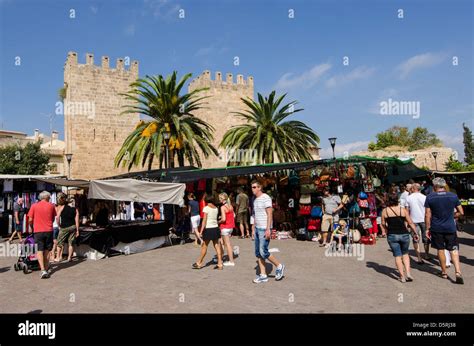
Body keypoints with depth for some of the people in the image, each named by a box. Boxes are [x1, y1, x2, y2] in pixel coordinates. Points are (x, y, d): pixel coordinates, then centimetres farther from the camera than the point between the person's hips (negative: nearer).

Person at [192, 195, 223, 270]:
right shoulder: (216, 208, 8)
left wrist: (201, 231, -12)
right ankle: (220, 264, 6)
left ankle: (199, 263, 18)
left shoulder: (206, 208, -9)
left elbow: (204, 220, -13)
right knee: (217, 246, 6)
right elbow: (216, 218, 7)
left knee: (204, 246, 5)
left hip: (208, 229, -5)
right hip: (216, 228, 6)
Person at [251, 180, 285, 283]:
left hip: (264, 229, -9)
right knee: (258, 253, 7)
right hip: (257, 228, 9)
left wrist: (268, 229, -22)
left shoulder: (266, 198, -12)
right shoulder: (255, 199, 14)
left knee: (263, 252, -10)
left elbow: (270, 214, -17)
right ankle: (263, 275, 14)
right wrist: (255, 228, 17)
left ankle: (279, 266, 11)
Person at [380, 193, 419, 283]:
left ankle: (402, 276, 7)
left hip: (392, 235, -1)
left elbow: (383, 224, 4)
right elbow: (410, 223, 0)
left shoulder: (385, 211, -1)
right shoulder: (403, 210, -1)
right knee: (405, 254, 20)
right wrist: (415, 233, 11)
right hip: (404, 234, 1)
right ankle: (408, 272, 7)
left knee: (397, 256, 8)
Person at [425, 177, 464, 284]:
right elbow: (461, 212, 3)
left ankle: (444, 272, 21)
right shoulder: (453, 196, -1)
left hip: (436, 228, -1)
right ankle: (458, 272, -10)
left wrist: (428, 228, 0)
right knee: (454, 250, 6)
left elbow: (427, 215, -7)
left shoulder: (430, 197, -8)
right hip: (450, 228, 1)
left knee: (440, 250, 12)